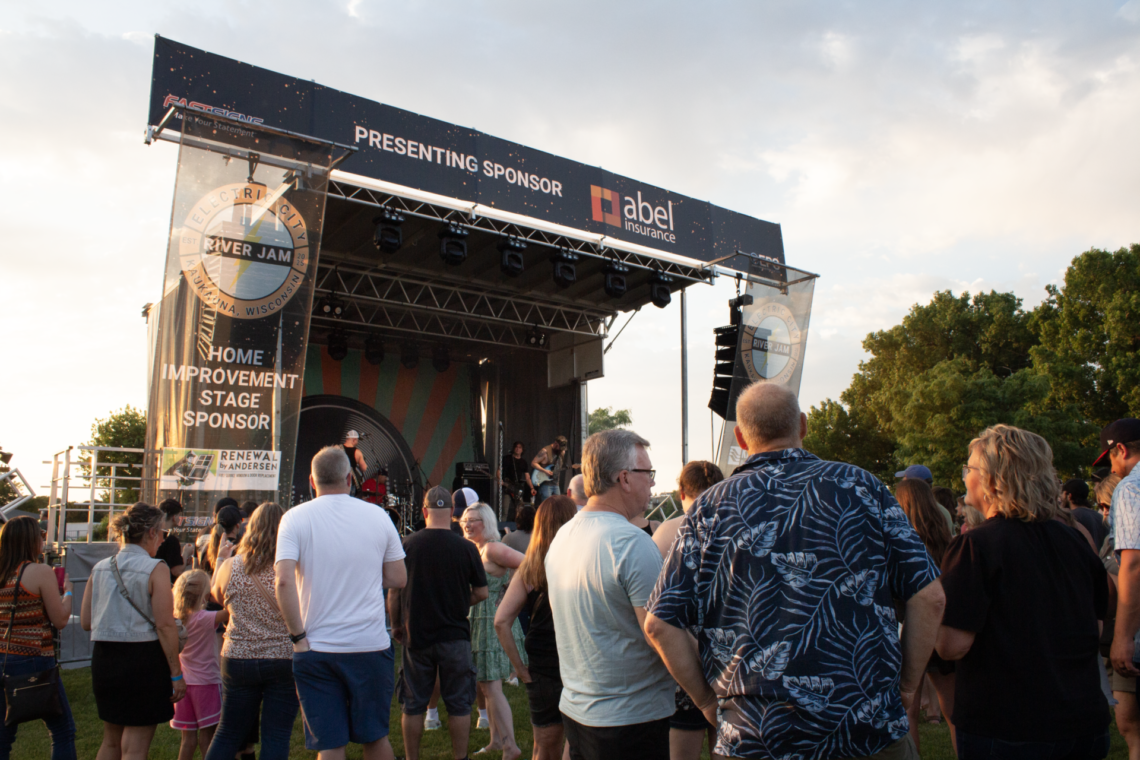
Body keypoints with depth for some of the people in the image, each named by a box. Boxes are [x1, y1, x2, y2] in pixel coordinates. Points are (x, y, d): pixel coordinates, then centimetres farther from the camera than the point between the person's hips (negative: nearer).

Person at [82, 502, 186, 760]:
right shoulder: (155, 569, -13)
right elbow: (165, 626, -16)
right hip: (143, 659, -6)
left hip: (104, 659, 6)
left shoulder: (99, 568, 4)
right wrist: (176, 673, -10)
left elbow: (86, 622, 8)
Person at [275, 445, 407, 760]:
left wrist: (298, 636, -7)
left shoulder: (295, 518, -3)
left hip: (316, 649, -1)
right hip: (371, 646, 1)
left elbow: (284, 581, -15)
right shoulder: (378, 516, 1)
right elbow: (398, 579, 4)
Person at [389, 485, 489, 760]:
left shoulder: (406, 544, -8)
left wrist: (396, 625, 12)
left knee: (413, 706, 13)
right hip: (455, 636, -1)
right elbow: (482, 593, -2)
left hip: (415, 636, 1)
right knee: (459, 705, 10)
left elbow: (394, 592, -2)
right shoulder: (466, 548, -9)